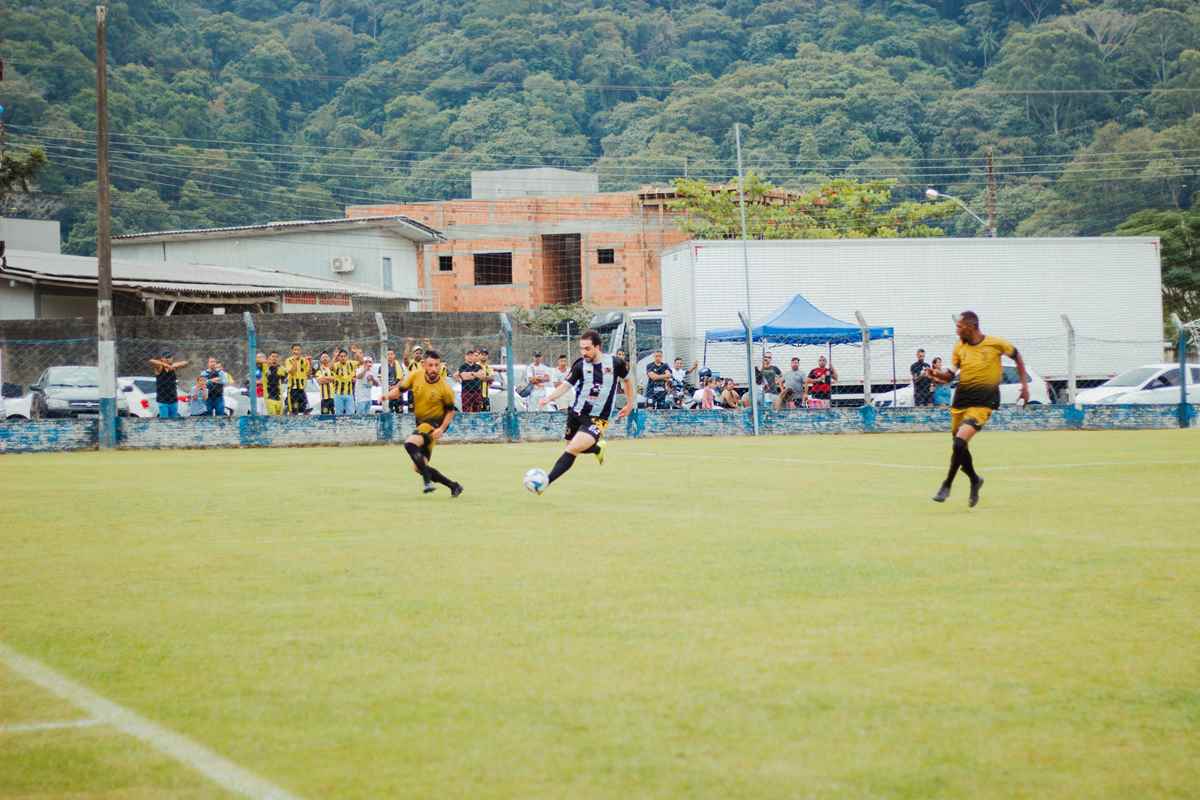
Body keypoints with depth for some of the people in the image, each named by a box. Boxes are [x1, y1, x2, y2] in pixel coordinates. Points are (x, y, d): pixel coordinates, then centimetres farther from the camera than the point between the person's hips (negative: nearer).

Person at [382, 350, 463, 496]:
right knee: (418, 467, 6)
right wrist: (388, 395, -19)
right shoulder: (415, 376, -10)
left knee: (410, 443, -31)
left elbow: (450, 410, -6)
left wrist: (442, 428, -19)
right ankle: (453, 486, 17)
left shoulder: (445, 388, -19)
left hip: (435, 423, -6)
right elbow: (400, 389, 4)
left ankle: (428, 481, -25)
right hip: (420, 422, 7)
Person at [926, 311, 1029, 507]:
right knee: (960, 448, 10)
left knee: (960, 442, -20)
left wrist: (1024, 384, 9)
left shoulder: (995, 343, -6)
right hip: (961, 399, 5)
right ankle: (975, 480, 36)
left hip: (983, 401, -5)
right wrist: (937, 375, -15)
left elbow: (1017, 356, 11)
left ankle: (947, 485, -6)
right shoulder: (959, 347, 4)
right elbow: (951, 375, 6)